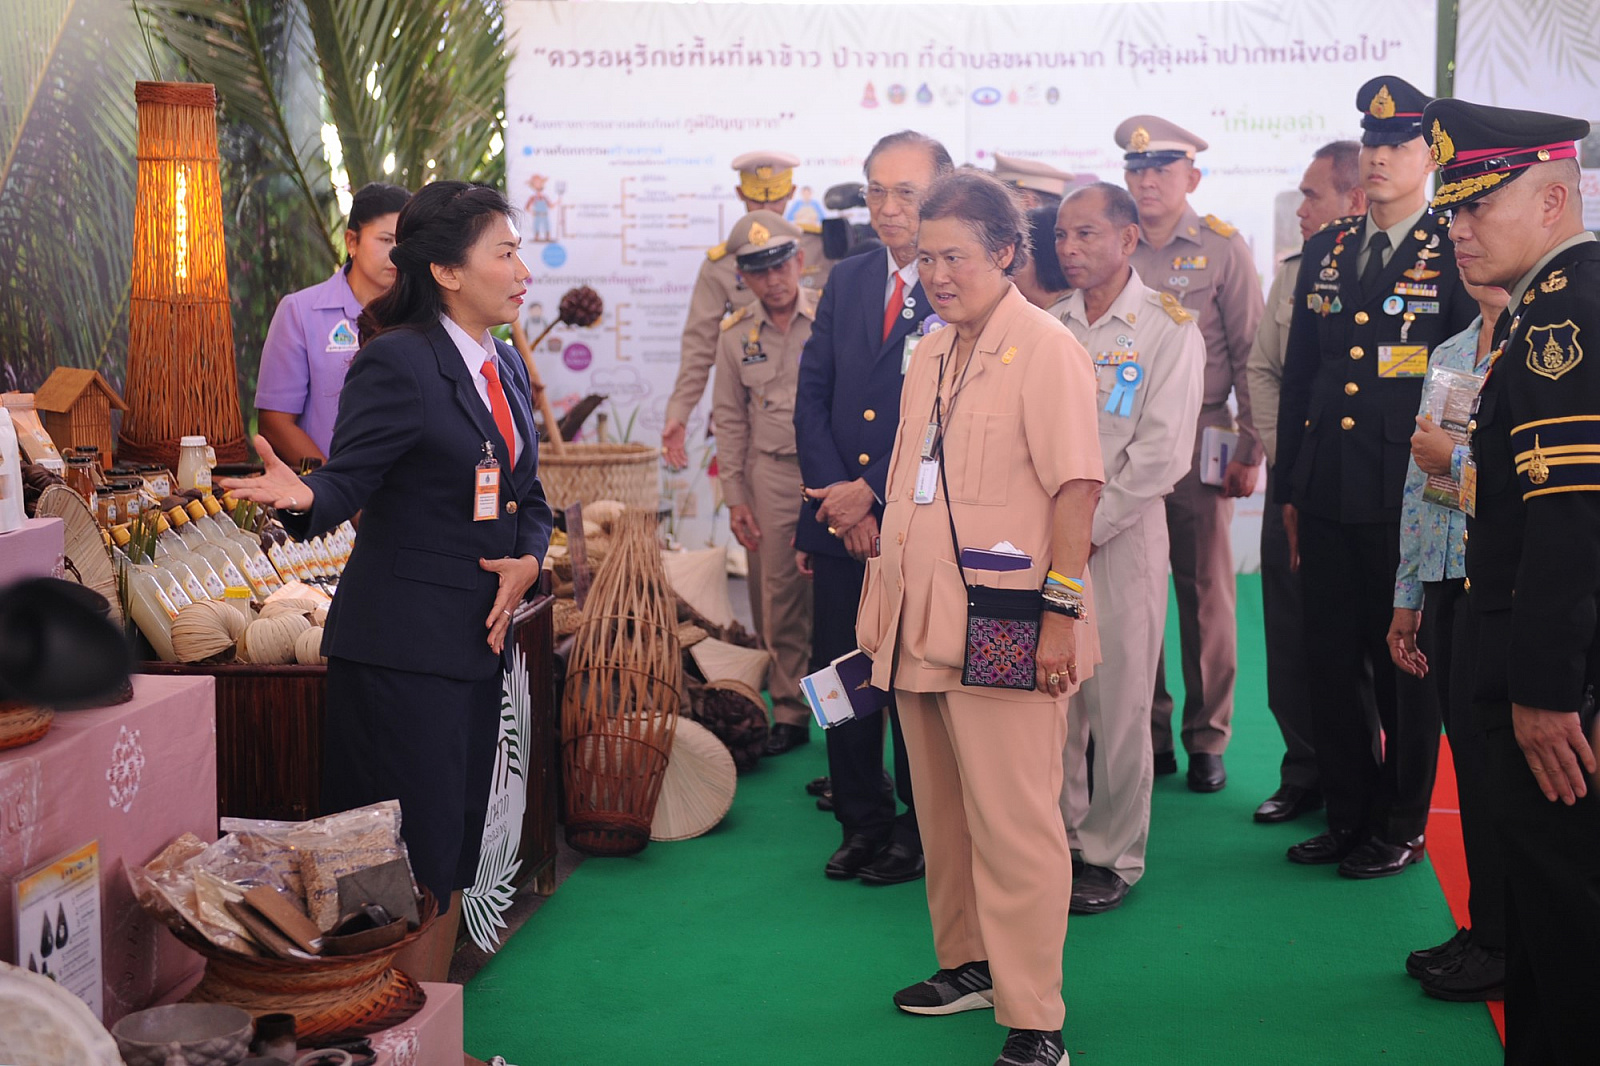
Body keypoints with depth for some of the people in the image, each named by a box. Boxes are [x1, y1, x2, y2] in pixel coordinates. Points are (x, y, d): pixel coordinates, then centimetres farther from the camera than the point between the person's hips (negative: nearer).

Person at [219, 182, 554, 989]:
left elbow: (528, 498, 16)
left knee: (454, 856, 14)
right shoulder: (396, 362, -12)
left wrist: (526, 560, -3)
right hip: (400, 648, -8)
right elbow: (348, 482, -16)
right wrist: (302, 496, -38)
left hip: (478, 641, 8)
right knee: (415, 861, -3)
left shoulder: (506, 368, 13)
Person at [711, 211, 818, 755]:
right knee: (781, 597, 7)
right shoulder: (736, 334, 7)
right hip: (772, 472, 3)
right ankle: (791, 713, 18)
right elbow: (730, 419, 12)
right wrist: (736, 497, 8)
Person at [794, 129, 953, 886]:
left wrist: (876, 494, -14)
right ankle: (862, 822, 28)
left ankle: (920, 831, 24)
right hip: (839, 521, 5)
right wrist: (836, 496, -5)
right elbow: (811, 397, 7)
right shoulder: (846, 281, 11)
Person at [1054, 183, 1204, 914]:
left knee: (1118, 702, 0)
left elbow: (1161, 453, -9)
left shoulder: (1167, 328, -3)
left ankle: (1113, 857, 12)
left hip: (1121, 532, -4)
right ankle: (1056, 839, 20)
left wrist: (1089, 527, -11)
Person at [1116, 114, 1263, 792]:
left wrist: (1249, 450, -7)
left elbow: (1251, 356, 0)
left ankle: (1207, 740, 12)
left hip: (1200, 444, -2)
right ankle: (1147, 733, 16)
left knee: (1205, 590, 2)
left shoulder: (1223, 248, 2)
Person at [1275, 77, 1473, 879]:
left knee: (1405, 666, 6)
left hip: (1409, 503, -5)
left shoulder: (1458, 258, -4)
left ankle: (1402, 827, 20)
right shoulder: (1325, 254, 12)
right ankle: (1348, 817, 25)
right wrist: (1289, 488, 12)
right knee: (1329, 665, 10)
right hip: (1327, 501, 5)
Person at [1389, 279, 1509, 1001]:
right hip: (1447, 575, 7)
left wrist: (1456, 460, -10)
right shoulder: (1447, 354, 17)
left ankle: (1501, 944, 11)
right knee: (1467, 748, 10)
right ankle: (1485, 933, 20)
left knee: (1485, 750, -2)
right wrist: (1407, 598, 18)